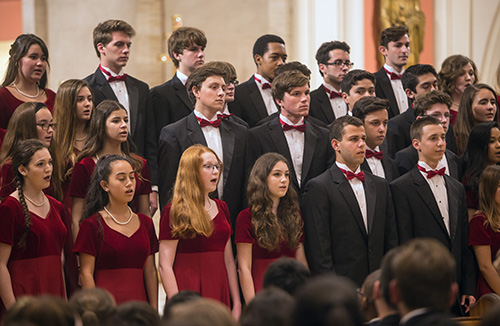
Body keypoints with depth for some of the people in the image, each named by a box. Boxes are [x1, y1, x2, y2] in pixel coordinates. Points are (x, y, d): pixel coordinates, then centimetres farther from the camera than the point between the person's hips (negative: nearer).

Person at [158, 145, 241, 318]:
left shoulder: (221, 208, 14)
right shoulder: (174, 212, -6)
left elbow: (229, 261, 15)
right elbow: (165, 266, -11)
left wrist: (237, 304, 9)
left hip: (219, 294, 6)